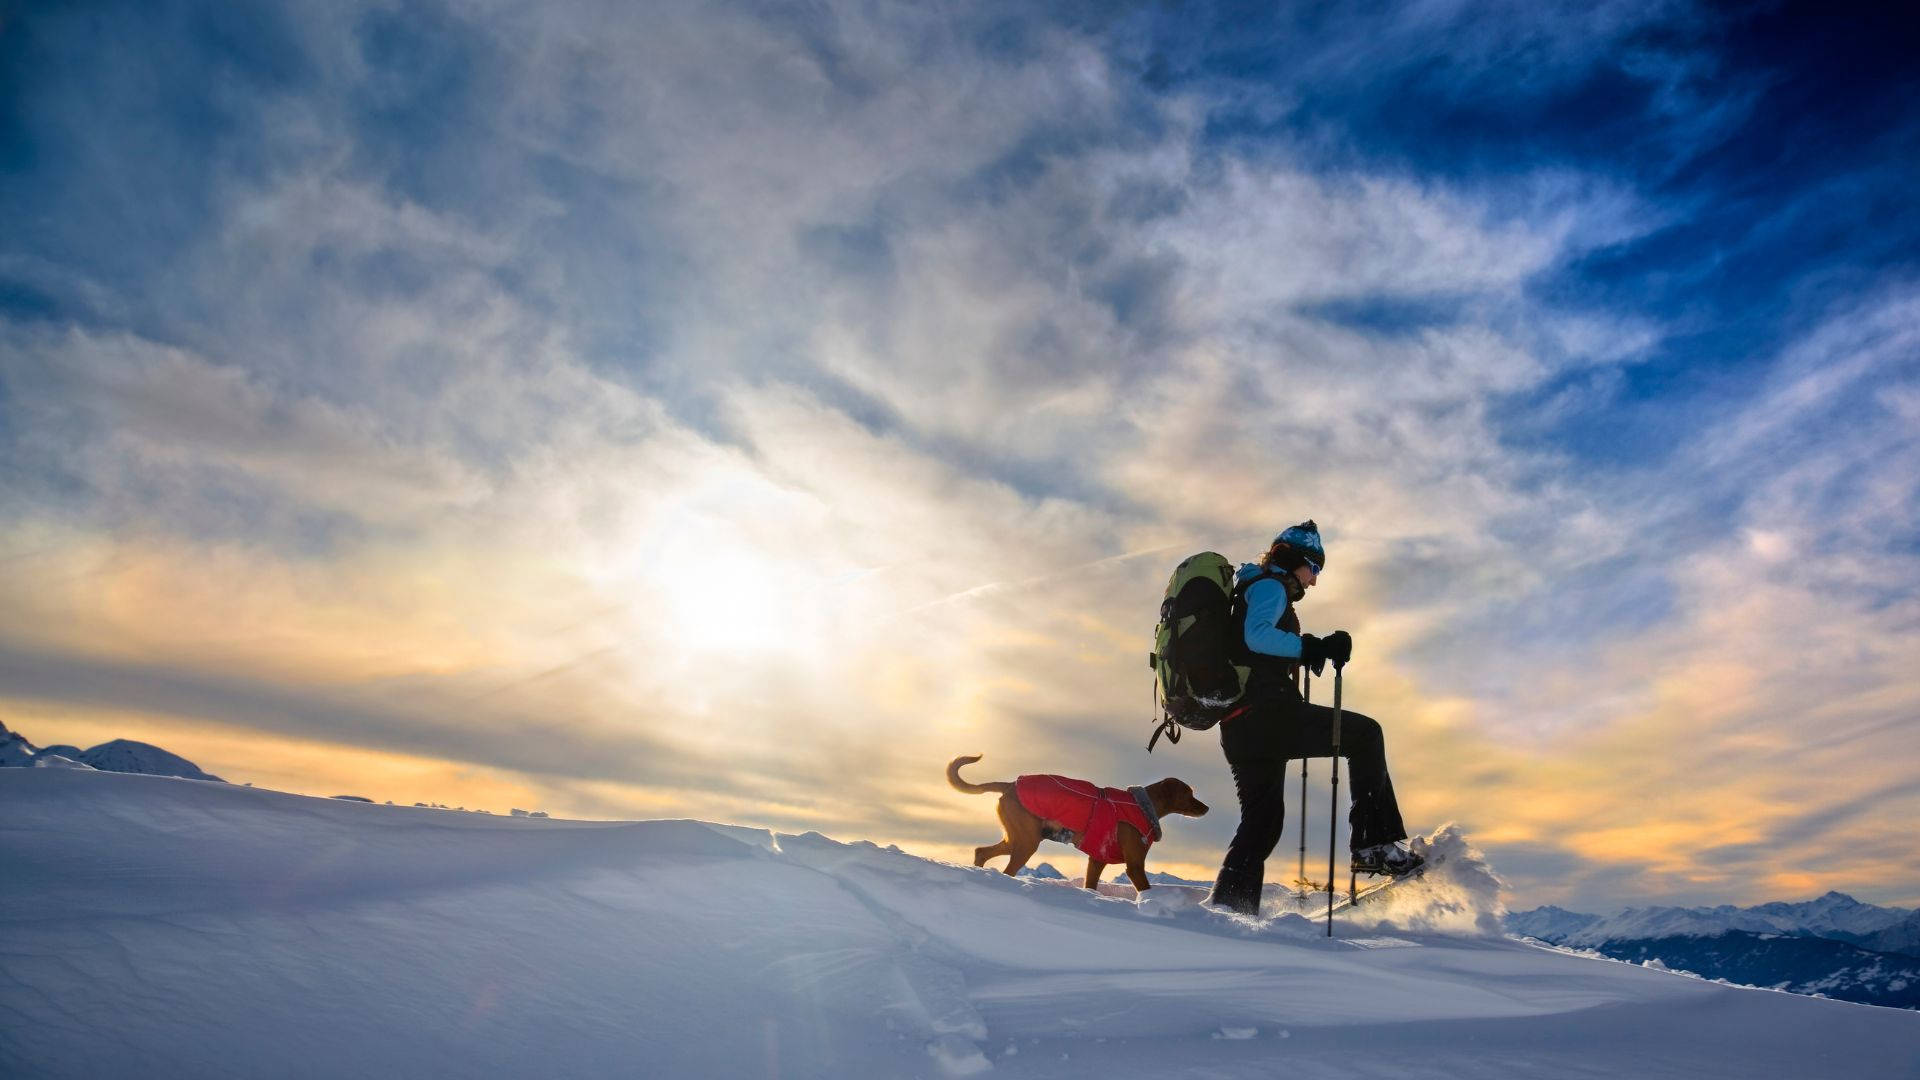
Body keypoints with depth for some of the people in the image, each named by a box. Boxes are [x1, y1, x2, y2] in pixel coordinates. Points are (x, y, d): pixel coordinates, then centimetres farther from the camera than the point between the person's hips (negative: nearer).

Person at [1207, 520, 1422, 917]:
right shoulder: (1270, 585, 1)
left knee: (1260, 823, 13)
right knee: (1365, 734, -4)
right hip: (1266, 711, -10)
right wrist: (1311, 648, -19)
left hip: (1239, 726, 10)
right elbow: (1257, 634, -18)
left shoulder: (1251, 590, 31)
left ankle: (1225, 910, 11)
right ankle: (1374, 844, -10)